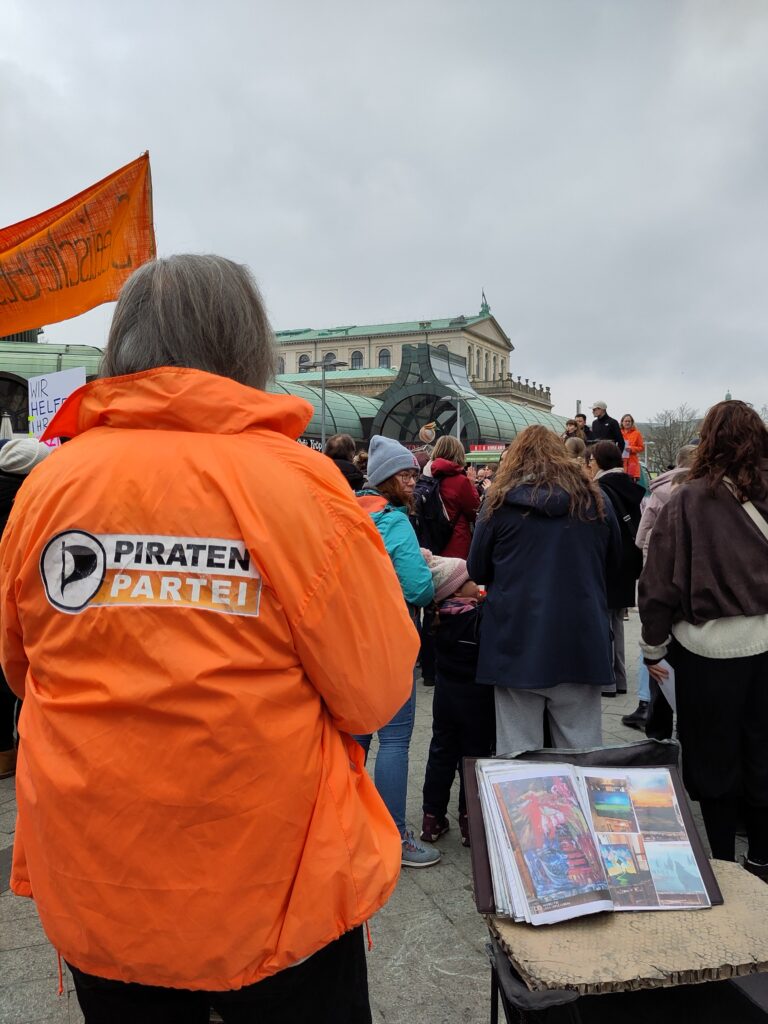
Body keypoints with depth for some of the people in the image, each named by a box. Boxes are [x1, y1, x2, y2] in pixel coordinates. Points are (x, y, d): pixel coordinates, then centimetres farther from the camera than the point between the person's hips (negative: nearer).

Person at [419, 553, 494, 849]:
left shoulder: (440, 616, -1)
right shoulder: (481, 616, -21)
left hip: (445, 693, 6)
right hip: (476, 697, -6)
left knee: (441, 752, 14)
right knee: (475, 755, 6)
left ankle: (432, 818, 22)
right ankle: (470, 821, 13)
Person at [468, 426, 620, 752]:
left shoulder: (500, 502, -3)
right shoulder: (593, 499, 4)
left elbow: (477, 571, 3)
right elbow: (613, 558, 19)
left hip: (517, 642, -2)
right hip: (581, 643, 2)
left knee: (518, 752, 6)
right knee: (582, 750, 12)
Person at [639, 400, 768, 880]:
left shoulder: (688, 500, -11)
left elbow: (660, 579, -10)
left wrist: (653, 646, 0)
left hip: (709, 646, -3)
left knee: (714, 757, 11)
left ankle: (722, 860, 23)